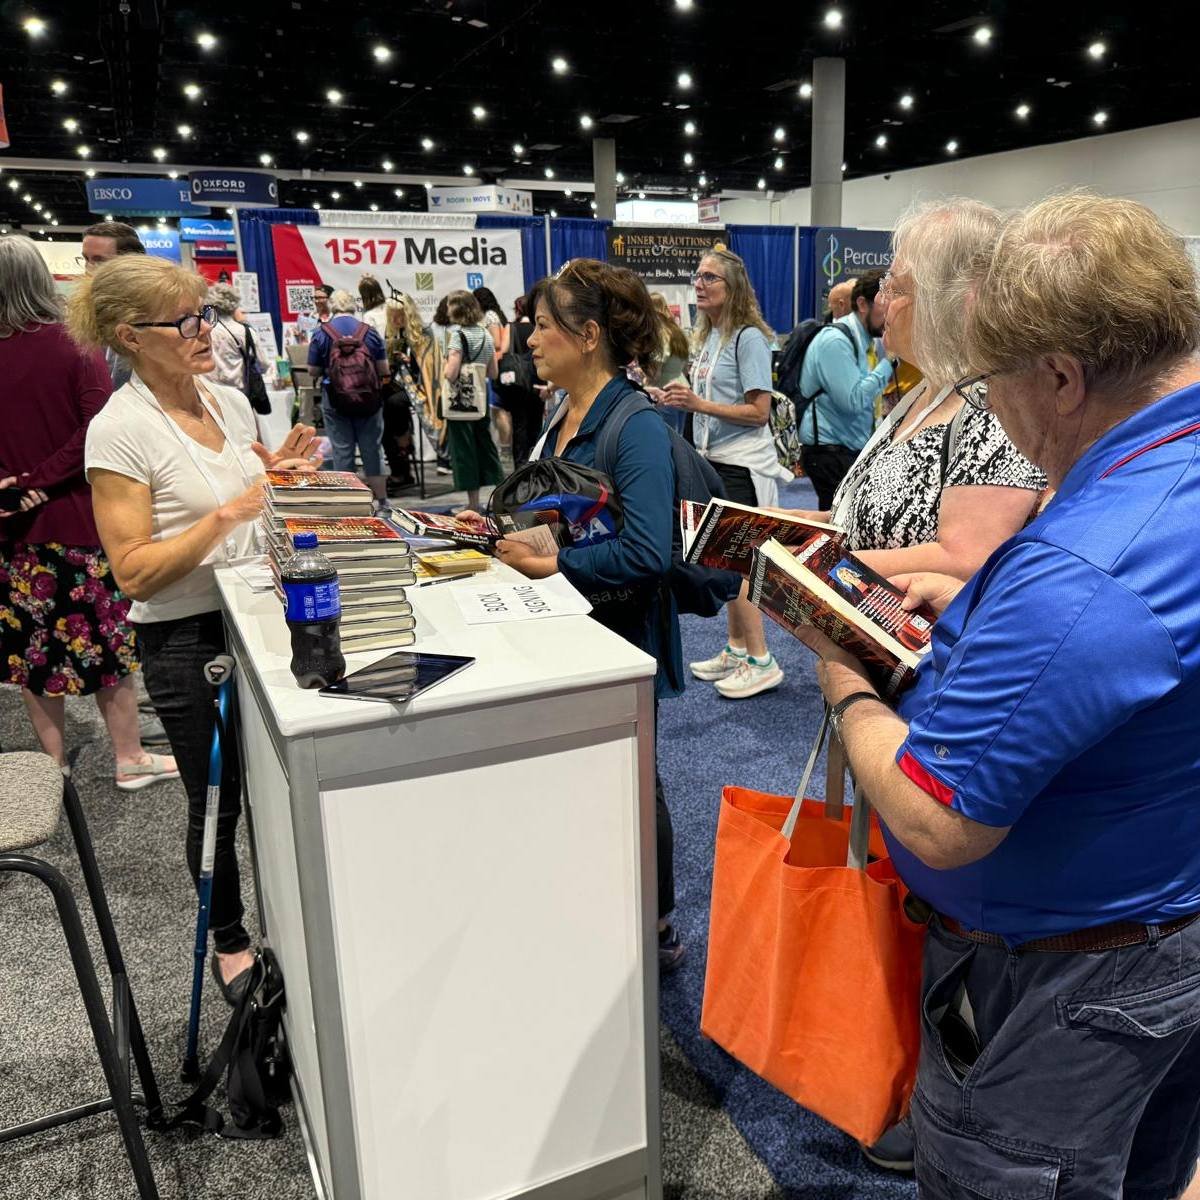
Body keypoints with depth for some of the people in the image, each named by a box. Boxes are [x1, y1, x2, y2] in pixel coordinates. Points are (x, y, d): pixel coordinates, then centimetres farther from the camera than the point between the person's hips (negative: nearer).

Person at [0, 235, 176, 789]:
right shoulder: (75, 345, -10)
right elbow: (97, 430, -20)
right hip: (78, 517, -2)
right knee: (107, 640, 10)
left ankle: (55, 764, 25)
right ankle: (129, 759, 21)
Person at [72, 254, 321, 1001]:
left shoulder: (231, 402, 4)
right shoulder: (120, 429, -15)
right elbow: (133, 571, -18)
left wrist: (283, 471, -3)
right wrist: (224, 516, -27)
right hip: (187, 639, -5)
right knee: (219, 799, 10)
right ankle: (229, 940, 35)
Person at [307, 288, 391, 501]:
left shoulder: (321, 334, -3)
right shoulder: (370, 332, 0)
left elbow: (313, 370, 1)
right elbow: (384, 370, 3)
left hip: (335, 401, -1)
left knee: (342, 451, 6)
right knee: (373, 449, 10)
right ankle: (382, 501, 16)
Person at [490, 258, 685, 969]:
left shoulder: (637, 428, -21)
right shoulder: (566, 416, 6)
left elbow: (647, 554, -30)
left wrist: (553, 563, -26)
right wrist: (506, 530, 2)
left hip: (621, 636, -8)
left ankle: (657, 933, 31)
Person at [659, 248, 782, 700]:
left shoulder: (749, 338, -14)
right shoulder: (709, 337, 12)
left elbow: (759, 411, -18)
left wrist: (699, 404, -24)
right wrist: (682, 397, 4)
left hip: (741, 465, -9)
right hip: (716, 460, 9)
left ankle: (761, 662, 4)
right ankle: (736, 650, 26)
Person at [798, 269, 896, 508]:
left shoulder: (864, 339, 14)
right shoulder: (835, 340, -14)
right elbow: (854, 400, -22)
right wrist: (890, 361, -16)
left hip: (851, 449, 9)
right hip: (830, 452, -9)